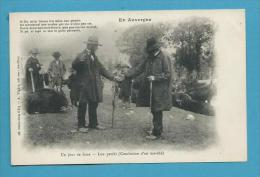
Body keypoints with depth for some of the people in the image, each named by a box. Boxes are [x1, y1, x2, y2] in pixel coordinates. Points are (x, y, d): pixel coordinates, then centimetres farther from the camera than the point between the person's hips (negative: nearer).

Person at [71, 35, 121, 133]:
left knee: (94, 104, 12)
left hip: (95, 86, 8)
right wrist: (80, 60, -41)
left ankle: (93, 123, 23)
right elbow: (74, 66, -23)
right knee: (83, 105, -2)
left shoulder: (94, 56, 17)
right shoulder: (82, 55, -10)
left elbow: (101, 69, 22)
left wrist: (112, 77, 17)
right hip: (84, 85, -8)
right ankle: (81, 125, 6)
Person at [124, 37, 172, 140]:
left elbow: (167, 74, -12)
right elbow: (139, 69, 13)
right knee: (154, 111, 13)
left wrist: (155, 77, -19)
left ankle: (157, 133, 1)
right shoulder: (149, 58, 12)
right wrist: (126, 76, 5)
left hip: (159, 91, -7)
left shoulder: (164, 58, -10)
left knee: (157, 111, -4)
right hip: (150, 89, 7)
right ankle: (157, 129, 25)